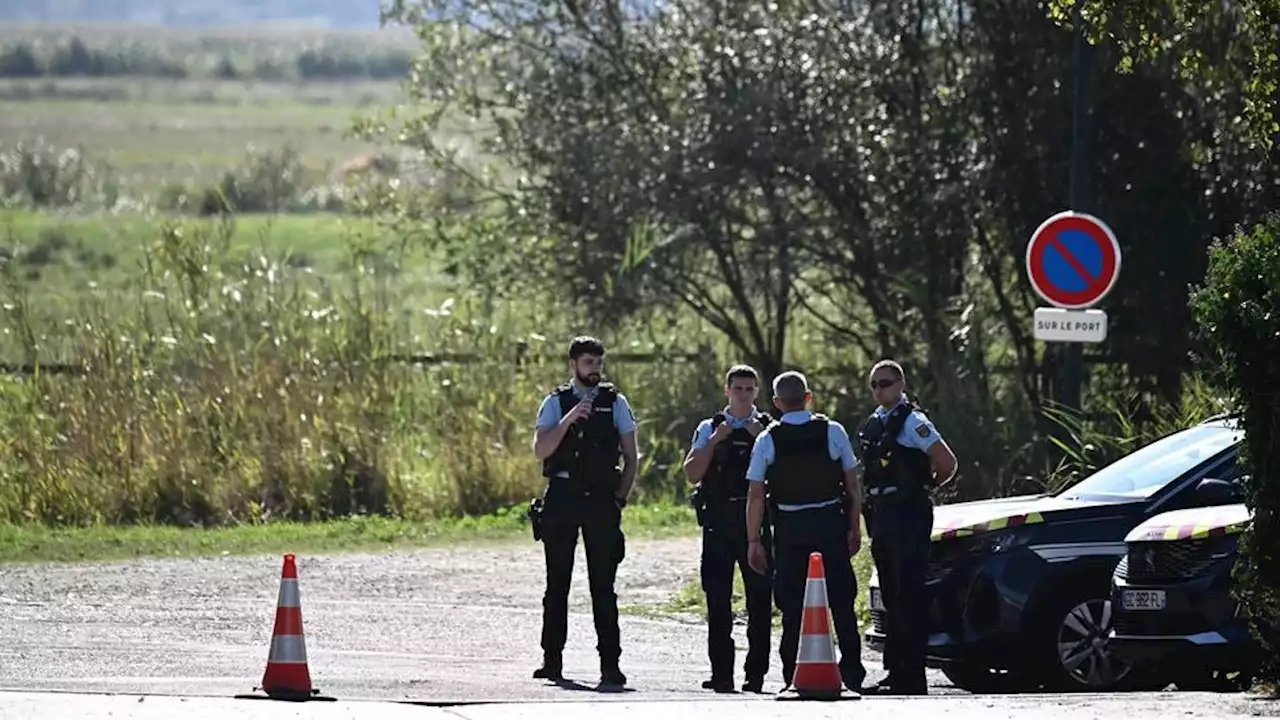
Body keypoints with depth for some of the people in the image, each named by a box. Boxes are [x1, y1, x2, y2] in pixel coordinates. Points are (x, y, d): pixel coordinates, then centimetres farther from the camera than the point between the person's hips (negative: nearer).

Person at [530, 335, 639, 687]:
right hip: (562, 499, 0)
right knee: (557, 584, 5)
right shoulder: (556, 403, 6)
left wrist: (620, 498, 0)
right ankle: (552, 659, 11)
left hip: (602, 500, 0)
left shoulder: (615, 403, 7)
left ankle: (610, 664, -3)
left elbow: (631, 457, 9)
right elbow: (540, 450, -7)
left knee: (603, 586, -2)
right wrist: (570, 418, -17)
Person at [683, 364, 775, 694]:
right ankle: (721, 673, 3)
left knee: (759, 599, 0)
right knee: (718, 600, 0)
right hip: (719, 523, 1)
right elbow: (693, 474, 0)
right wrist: (714, 441, -9)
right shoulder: (709, 429, 11)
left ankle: (756, 673, 4)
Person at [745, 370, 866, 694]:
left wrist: (754, 540, 1)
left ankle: (793, 678, 3)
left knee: (792, 606, 5)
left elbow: (755, 495, -3)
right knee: (841, 601, 7)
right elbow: (853, 485, 2)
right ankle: (852, 673, 5)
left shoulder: (767, 440, -2)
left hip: (789, 528, 0)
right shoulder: (833, 431, -1)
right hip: (831, 522, 0)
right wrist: (854, 527, 10)